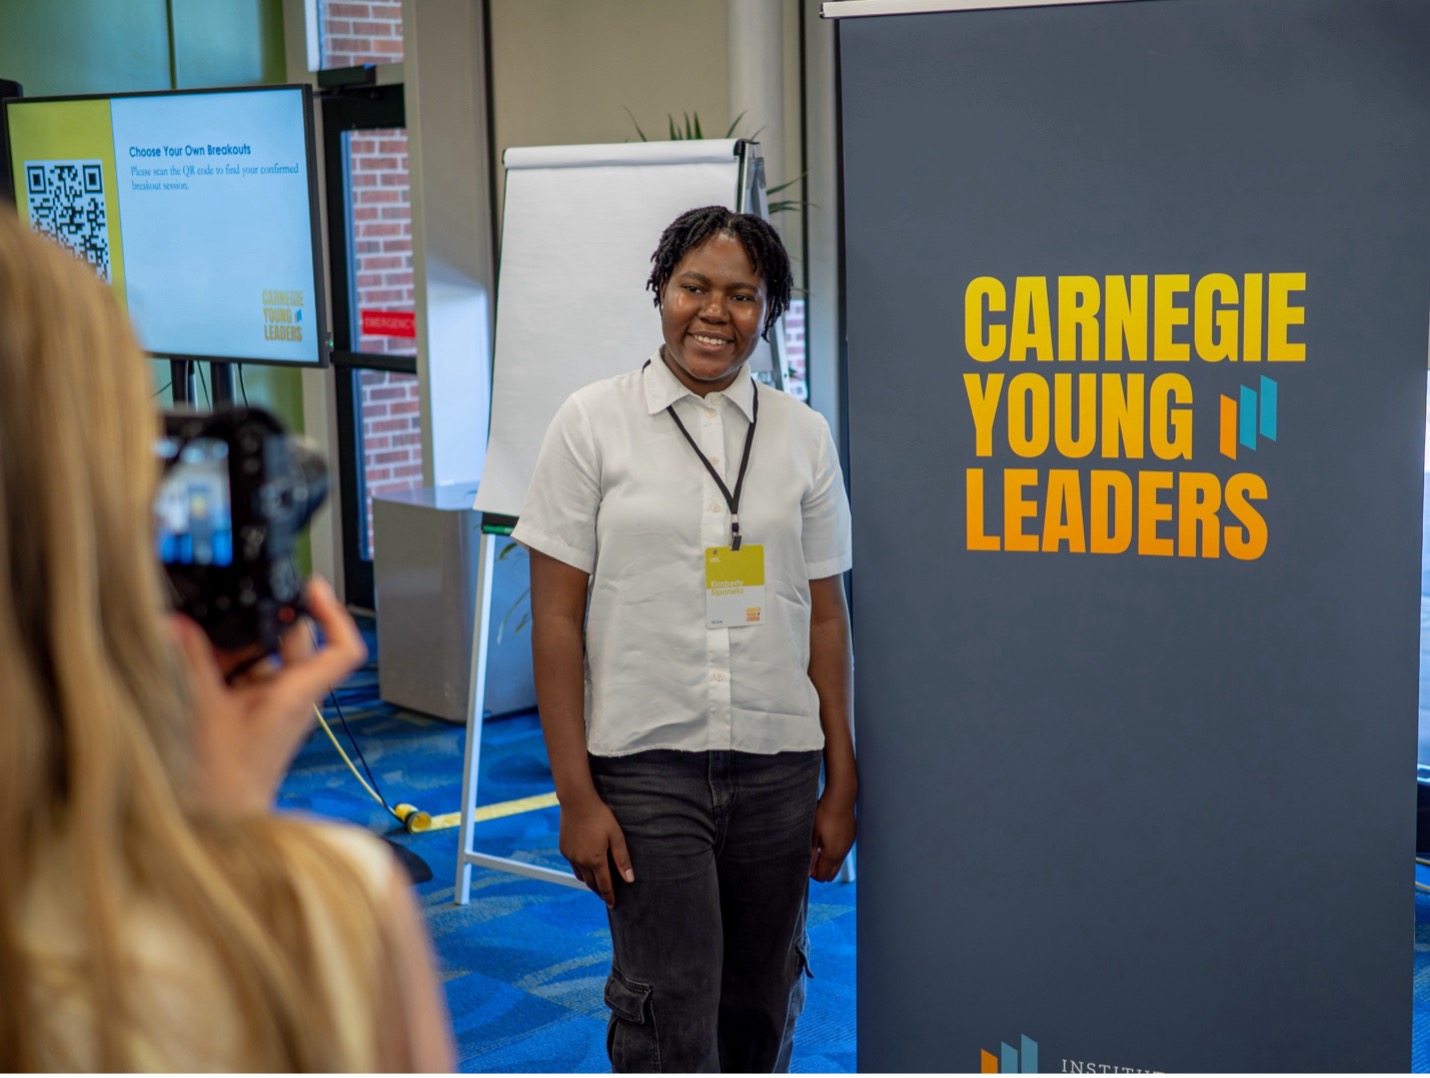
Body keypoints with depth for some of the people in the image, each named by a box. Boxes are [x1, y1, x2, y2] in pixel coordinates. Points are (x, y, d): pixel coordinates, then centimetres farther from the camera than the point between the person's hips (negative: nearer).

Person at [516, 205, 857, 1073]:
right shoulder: (594, 423, -2)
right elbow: (558, 618, -4)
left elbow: (826, 617, 8)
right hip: (646, 764, -3)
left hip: (778, 764, 3)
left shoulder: (804, 434, 5)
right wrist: (576, 795, -8)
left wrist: (842, 783, 5)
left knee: (763, 1006, 12)